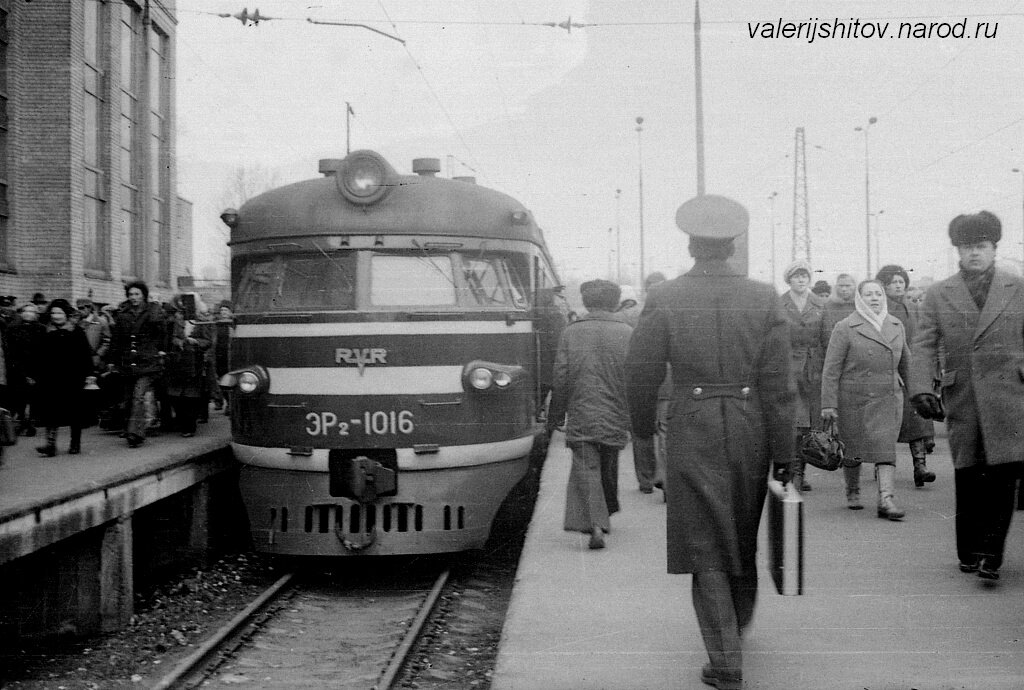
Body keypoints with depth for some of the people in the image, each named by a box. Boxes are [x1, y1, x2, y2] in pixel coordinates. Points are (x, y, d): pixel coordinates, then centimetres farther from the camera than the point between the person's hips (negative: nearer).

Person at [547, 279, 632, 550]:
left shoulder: (570, 332, -2)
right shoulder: (627, 334, -2)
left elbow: (561, 378, 0)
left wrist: (554, 416, 8)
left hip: (581, 416, -1)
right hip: (614, 416, 1)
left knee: (586, 469, -2)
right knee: (609, 468, 19)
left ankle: (595, 524, -17)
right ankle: (606, 514, 35)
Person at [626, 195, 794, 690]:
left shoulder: (663, 300, -6)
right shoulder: (764, 299, -2)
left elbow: (641, 374, -2)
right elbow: (778, 384, -4)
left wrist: (643, 427, 16)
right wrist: (783, 454, 1)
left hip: (692, 438, -2)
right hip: (751, 434, 3)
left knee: (707, 552, 5)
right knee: (743, 541, 22)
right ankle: (737, 627, 43)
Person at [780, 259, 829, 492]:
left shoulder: (820, 305, 9)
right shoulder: (778, 306, 1)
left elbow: (827, 341, 9)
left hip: (814, 370, 3)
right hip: (788, 368, -3)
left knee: (810, 423, 4)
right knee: (795, 422, -13)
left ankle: (799, 473, 15)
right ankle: (794, 472, -11)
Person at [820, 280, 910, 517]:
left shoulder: (896, 326, 7)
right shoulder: (845, 328, -7)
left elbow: (904, 361, 22)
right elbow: (831, 369, -9)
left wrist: (905, 388, 30)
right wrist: (828, 404, -13)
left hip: (887, 398, 3)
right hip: (853, 398, -2)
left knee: (886, 448, -9)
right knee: (853, 450, 9)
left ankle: (886, 501, -14)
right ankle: (852, 493, 31)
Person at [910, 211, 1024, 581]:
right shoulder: (938, 295, 8)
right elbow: (923, 346, 3)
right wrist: (921, 388, -11)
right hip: (961, 397, 1)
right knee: (967, 477, 5)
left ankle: (990, 553, -3)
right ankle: (969, 553, 17)